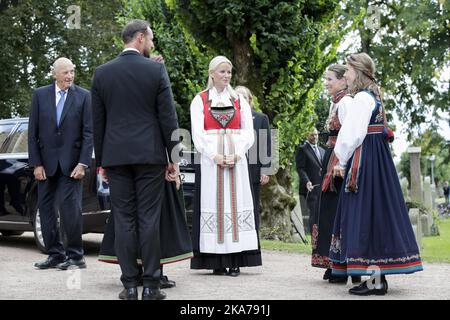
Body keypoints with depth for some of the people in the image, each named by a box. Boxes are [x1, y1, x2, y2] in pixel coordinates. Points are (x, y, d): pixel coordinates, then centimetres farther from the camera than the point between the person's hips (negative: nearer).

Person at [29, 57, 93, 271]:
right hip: (46, 161, 3)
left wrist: (83, 164, -11)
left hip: (71, 162, -3)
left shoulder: (83, 96, 0)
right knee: (46, 207, 6)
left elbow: (88, 132, -3)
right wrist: (36, 163, -3)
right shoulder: (40, 95, 4)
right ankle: (55, 255, 16)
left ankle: (76, 256, -1)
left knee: (70, 206, -10)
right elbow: (33, 131, 3)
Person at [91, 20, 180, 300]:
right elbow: (168, 117, -4)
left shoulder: (102, 72, 5)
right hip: (150, 155, -2)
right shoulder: (156, 69, -2)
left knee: (124, 220, 4)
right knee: (149, 219, 0)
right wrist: (173, 158, 2)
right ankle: (151, 285, 2)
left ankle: (130, 284, 5)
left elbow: (98, 122, 7)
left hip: (116, 156, 2)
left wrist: (101, 161, 14)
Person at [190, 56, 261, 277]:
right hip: (209, 159, -2)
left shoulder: (239, 101, 13)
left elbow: (248, 132, 7)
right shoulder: (200, 100, 7)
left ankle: (235, 261, -1)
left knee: (235, 204, -2)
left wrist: (236, 154, -9)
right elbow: (197, 133, -2)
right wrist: (215, 156, -12)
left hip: (236, 159, 2)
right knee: (213, 204, -4)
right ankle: (217, 262, -2)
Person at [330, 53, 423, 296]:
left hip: (364, 162, -10)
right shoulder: (374, 96, 16)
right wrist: (344, 160, 12)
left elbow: (354, 134, -18)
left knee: (366, 215, -8)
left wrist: (343, 162, -6)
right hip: (377, 160, 10)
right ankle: (379, 276, 14)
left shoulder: (362, 97, -13)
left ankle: (375, 280, -7)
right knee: (377, 214, 10)